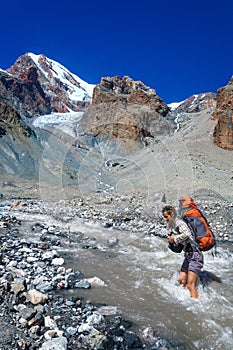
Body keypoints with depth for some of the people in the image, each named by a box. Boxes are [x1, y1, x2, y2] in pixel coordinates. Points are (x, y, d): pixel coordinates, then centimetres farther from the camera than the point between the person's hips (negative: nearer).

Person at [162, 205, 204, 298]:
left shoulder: (179, 223, -15)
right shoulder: (173, 225, 12)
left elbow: (186, 234, -35)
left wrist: (174, 239, -21)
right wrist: (170, 239, 3)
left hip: (195, 256, -10)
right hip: (188, 255, 10)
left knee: (191, 285, -11)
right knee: (181, 281, 10)